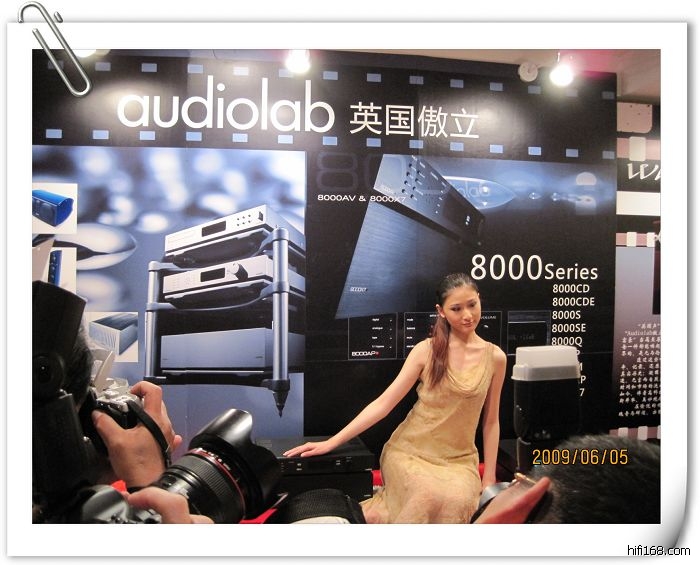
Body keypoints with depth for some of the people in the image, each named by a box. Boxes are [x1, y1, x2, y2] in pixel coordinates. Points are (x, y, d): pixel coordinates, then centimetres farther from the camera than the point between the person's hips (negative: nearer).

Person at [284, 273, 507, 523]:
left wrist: (489, 479, 5)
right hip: (410, 451, -2)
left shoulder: (495, 357, 1)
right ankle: (381, 509, 0)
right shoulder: (427, 350, -6)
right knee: (430, 497, -32)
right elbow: (384, 403, -8)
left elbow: (491, 420, 9)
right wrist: (331, 442, -14)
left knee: (459, 502, -29)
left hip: (458, 460, 3)